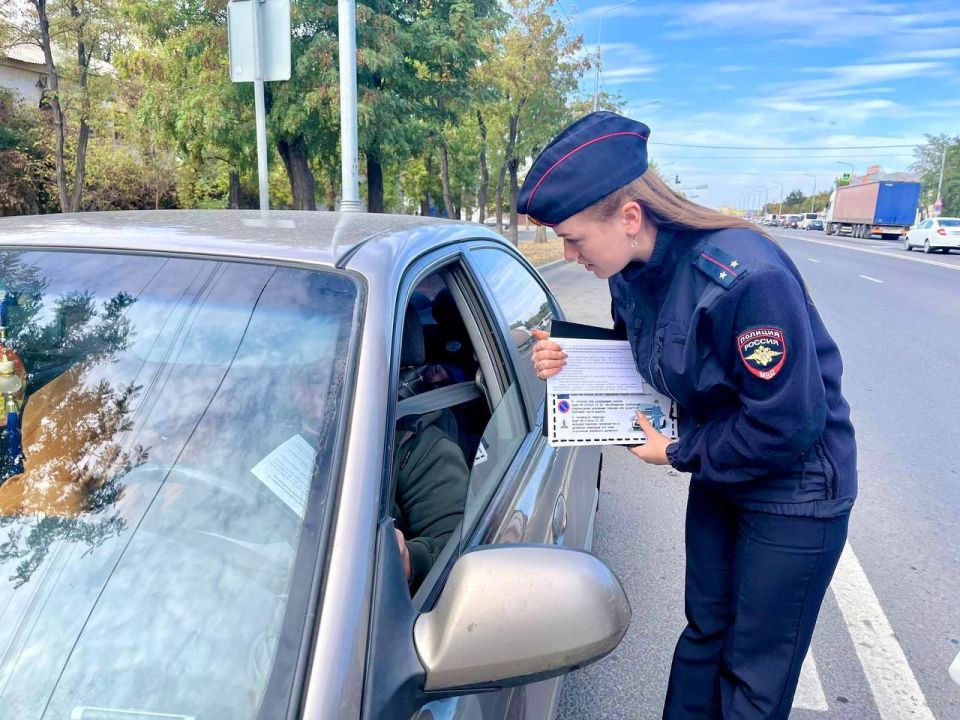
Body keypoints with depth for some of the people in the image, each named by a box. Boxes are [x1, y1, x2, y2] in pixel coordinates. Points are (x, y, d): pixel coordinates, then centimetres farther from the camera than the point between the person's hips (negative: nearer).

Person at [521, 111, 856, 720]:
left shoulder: (746, 277, -32)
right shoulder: (631, 272, -8)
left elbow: (788, 424, -27)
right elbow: (640, 361, 9)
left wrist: (680, 455, -15)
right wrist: (569, 361, -10)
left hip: (795, 492, -6)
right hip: (717, 476, 7)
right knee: (704, 632, 21)